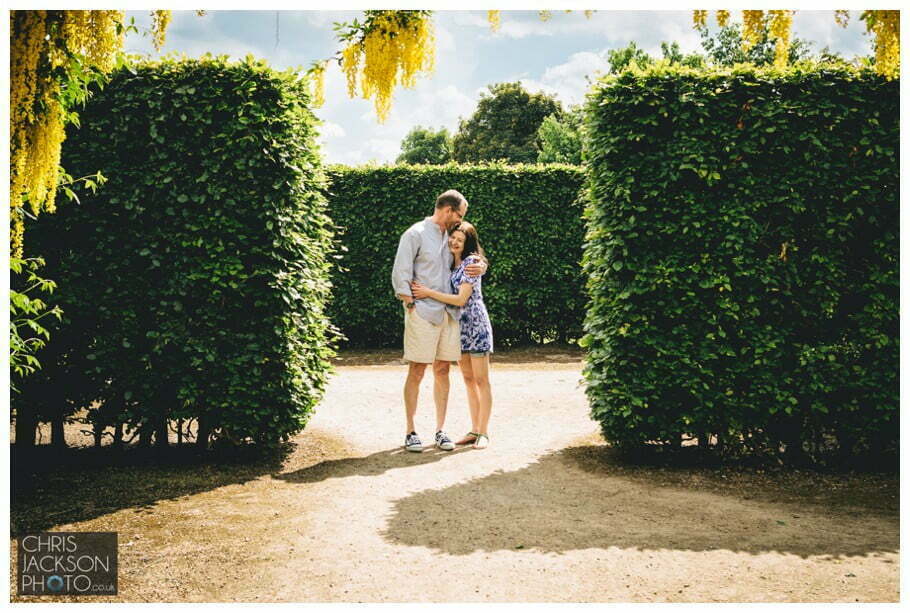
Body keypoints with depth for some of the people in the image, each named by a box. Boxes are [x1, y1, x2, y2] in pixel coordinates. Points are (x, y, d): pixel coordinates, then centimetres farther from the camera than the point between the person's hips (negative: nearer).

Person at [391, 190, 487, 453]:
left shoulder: (451, 236, 16)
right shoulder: (415, 234, -3)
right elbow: (400, 275, -6)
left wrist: (481, 266, 4)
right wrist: (411, 306, -10)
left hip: (449, 313, 6)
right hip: (422, 313, -6)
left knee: (442, 371, 7)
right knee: (417, 372, -3)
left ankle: (441, 430, 13)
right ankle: (410, 432, 4)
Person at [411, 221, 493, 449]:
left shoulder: (471, 263, -14)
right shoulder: (449, 263, 8)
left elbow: (461, 299, -21)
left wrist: (428, 293, -23)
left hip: (476, 324, -7)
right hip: (458, 326, 7)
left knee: (481, 380, -3)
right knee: (468, 379, 11)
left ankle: (483, 433, 1)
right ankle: (474, 429, 17)